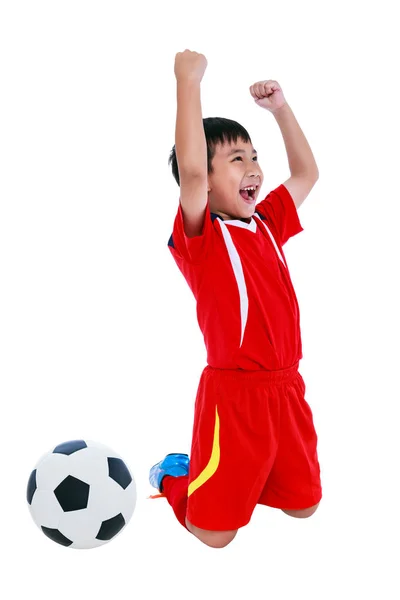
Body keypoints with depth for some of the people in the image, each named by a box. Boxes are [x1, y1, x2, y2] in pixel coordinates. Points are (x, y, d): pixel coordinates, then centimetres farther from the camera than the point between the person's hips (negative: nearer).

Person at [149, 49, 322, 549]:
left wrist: (279, 108, 13)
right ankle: (173, 475, 31)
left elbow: (305, 174, 22)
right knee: (214, 529, 0)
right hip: (234, 393, -7)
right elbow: (189, 169, -31)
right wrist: (188, 81, -27)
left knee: (303, 503, 20)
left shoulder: (266, 223, 10)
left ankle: (204, 471, 37)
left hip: (286, 389, 7)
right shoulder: (199, 236, -13)